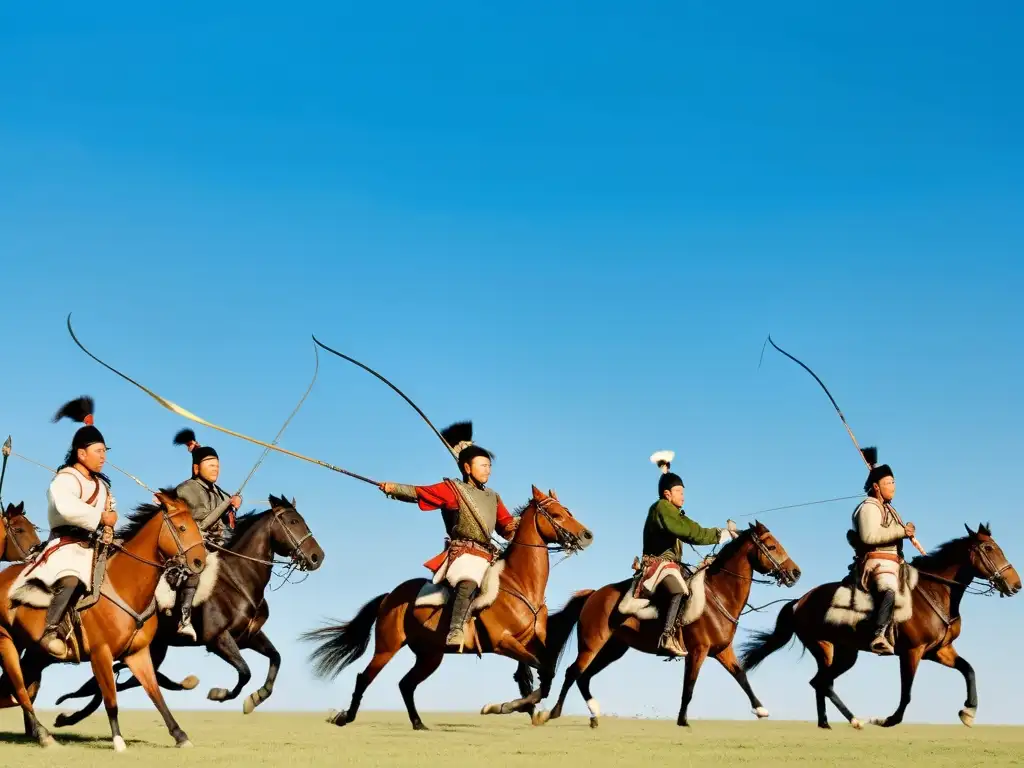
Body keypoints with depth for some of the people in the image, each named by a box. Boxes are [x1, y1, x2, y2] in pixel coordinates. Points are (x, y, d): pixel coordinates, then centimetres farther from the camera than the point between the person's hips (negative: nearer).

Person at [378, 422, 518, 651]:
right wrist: (395, 488, -21)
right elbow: (419, 493, -6)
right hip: (463, 551, -8)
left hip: (487, 555, 8)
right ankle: (456, 632, -51)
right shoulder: (453, 489, 3)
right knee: (468, 582, -36)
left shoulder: (493, 497, 23)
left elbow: (507, 527, 22)